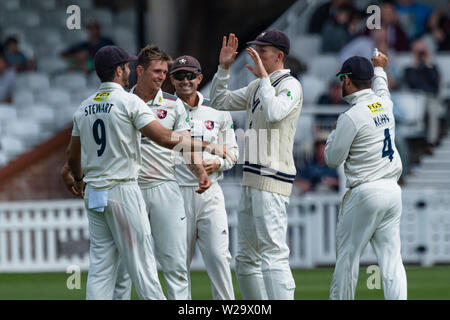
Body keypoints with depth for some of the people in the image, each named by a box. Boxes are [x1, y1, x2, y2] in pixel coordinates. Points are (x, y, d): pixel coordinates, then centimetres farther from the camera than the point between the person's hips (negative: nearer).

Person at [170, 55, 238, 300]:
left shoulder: (217, 112, 10)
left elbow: (232, 150, 17)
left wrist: (218, 163, -3)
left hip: (210, 194, 1)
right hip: (177, 194, -1)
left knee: (218, 256, -7)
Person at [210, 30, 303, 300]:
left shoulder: (290, 85, -8)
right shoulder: (257, 87, 19)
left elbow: (274, 113, -27)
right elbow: (220, 101, 26)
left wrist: (263, 76, -20)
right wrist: (224, 67, 15)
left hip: (273, 179, -10)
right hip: (251, 180, 10)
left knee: (273, 253, -16)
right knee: (247, 257, 12)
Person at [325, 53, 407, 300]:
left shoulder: (351, 117, -12)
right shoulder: (385, 104, 8)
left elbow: (332, 159, -6)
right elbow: (381, 88, 35)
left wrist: (335, 132, 11)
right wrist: (379, 69, 54)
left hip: (365, 193, -6)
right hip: (393, 191, 6)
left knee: (347, 256, 4)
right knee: (392, 259, 2)